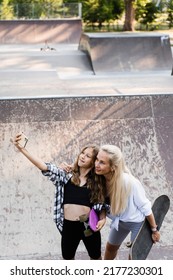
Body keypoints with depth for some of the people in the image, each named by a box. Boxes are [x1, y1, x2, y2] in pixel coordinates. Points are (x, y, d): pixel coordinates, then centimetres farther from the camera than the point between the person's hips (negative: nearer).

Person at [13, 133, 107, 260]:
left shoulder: (97, 182, -1)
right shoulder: (66, 175, -3)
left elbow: (102, 205, 5)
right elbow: (45, 167, -16)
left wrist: (103, 219, -15)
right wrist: (22, 149, -27)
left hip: (89, 226, 0)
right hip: (69, 226, 0)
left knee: (96, 256, 22)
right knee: (68, 258, 20)